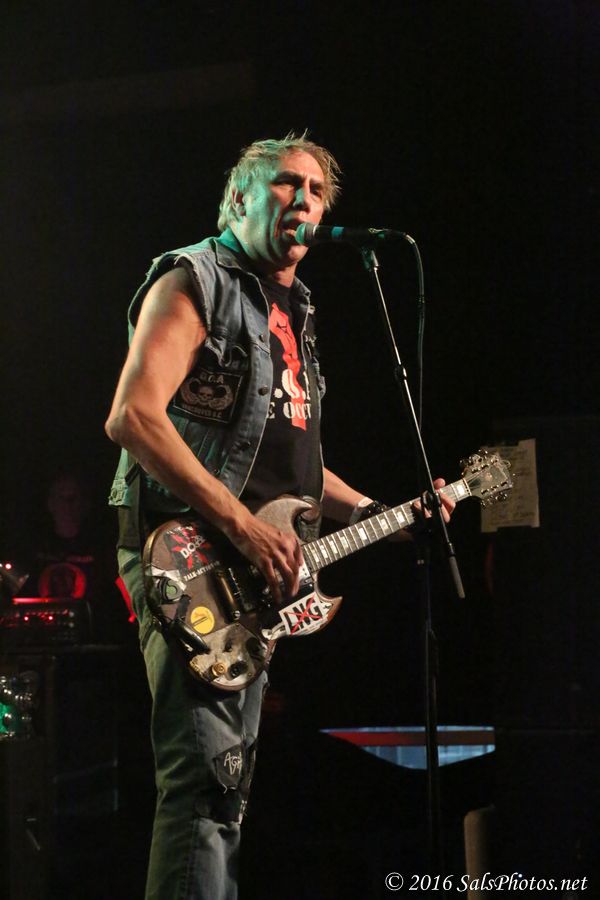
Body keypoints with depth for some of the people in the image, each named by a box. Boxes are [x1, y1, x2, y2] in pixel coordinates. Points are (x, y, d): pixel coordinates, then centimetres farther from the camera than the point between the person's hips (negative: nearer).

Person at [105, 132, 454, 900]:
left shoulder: (291, 314, 22)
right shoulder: (194, 282, -5)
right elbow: (132, 417, -19)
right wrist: (243, 525, -23)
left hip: (259, 573, 10)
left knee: (226, 777, 12)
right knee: (207, 771, -19)